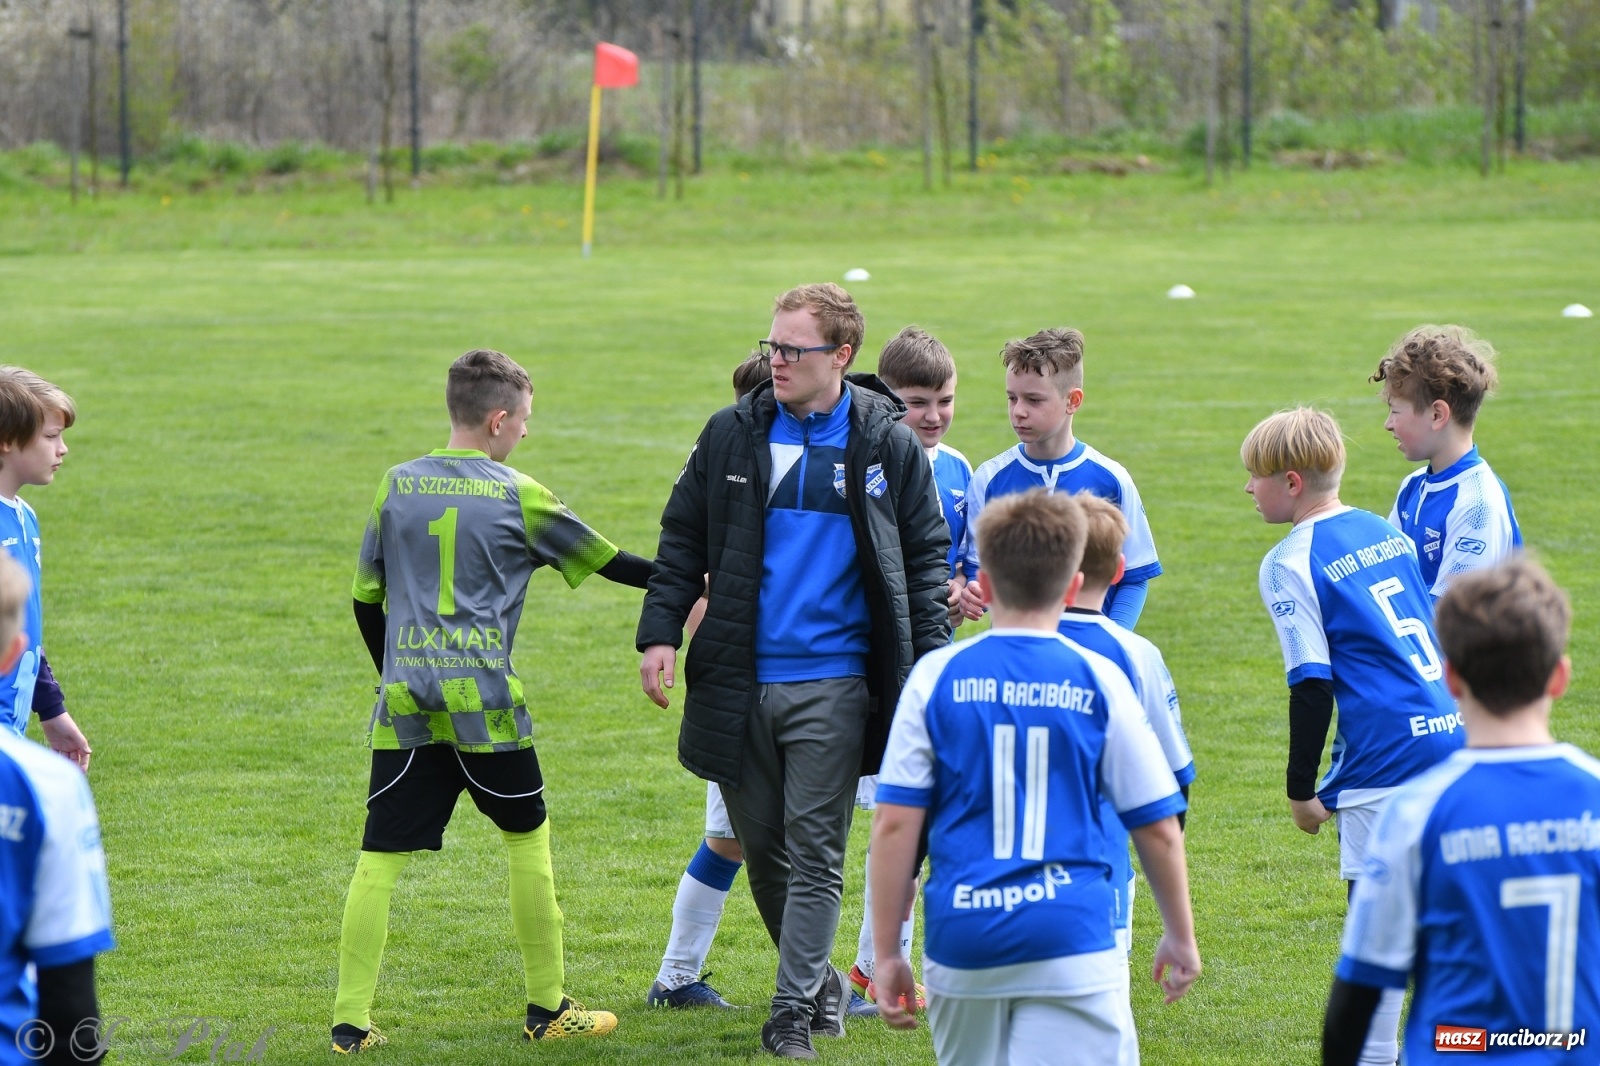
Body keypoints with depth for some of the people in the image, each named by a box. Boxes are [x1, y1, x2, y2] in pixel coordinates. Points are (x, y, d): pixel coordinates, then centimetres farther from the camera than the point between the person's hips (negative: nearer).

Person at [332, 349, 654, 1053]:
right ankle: (547, 1008, 18)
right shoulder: (517, 495, 1)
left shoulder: (398, 486, 10)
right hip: (484, 701, -3)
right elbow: (609, 562, 12)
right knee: (528, 838, 13)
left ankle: (351, 1021, -5)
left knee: (380, 860, 1)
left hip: (404, 702, 3)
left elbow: (365, 602, 14)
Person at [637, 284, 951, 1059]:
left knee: (815, 850, -6)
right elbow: (683, 540, 10)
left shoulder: (888, 444, -1)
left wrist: (930, 663, -5)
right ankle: (818, 979, 29)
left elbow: (927, 557, 3)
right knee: (762, 849, 10)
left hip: (833, 683, -3)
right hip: (739, 681, 3)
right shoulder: (733, 435, 5)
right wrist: (660, 632, -2)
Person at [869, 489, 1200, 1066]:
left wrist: (886, 953, 6)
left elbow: (895, 824, -1)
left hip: (962, 938, 2)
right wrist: (1180, 936, 19)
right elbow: (1157, 828, 5)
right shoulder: (1100, 681, 0)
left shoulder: (937, 678, 2)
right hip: (1071, 939, -2)